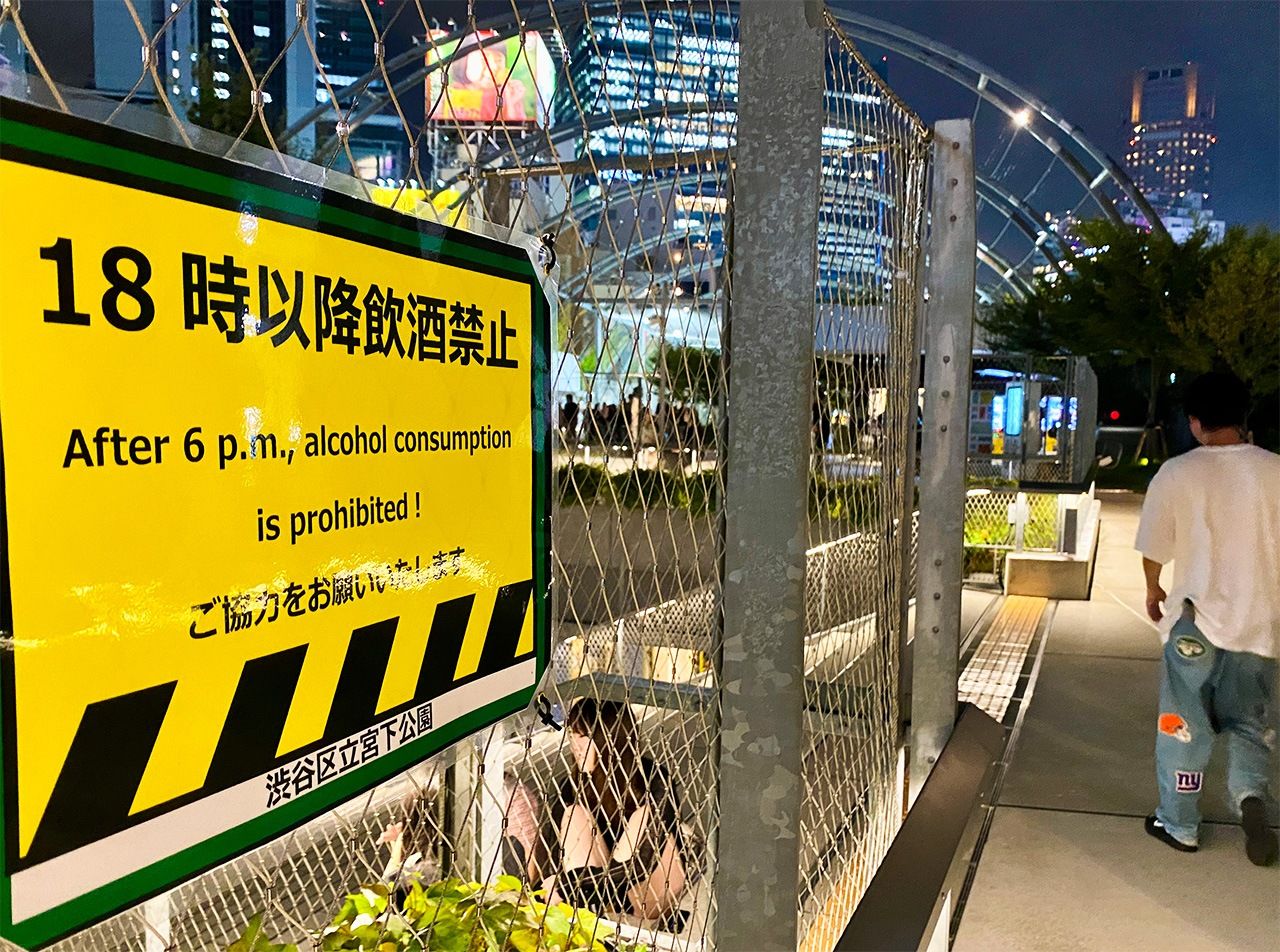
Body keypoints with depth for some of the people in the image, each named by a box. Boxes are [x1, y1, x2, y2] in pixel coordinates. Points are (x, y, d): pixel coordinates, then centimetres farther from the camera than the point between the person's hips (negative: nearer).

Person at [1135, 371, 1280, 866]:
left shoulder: (1177, 473, -10)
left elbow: (1154, 546, -5)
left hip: (1197, 618, -2)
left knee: (1184, 724, 12)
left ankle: (1179, 825, 21)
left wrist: (1154, 590, 14)